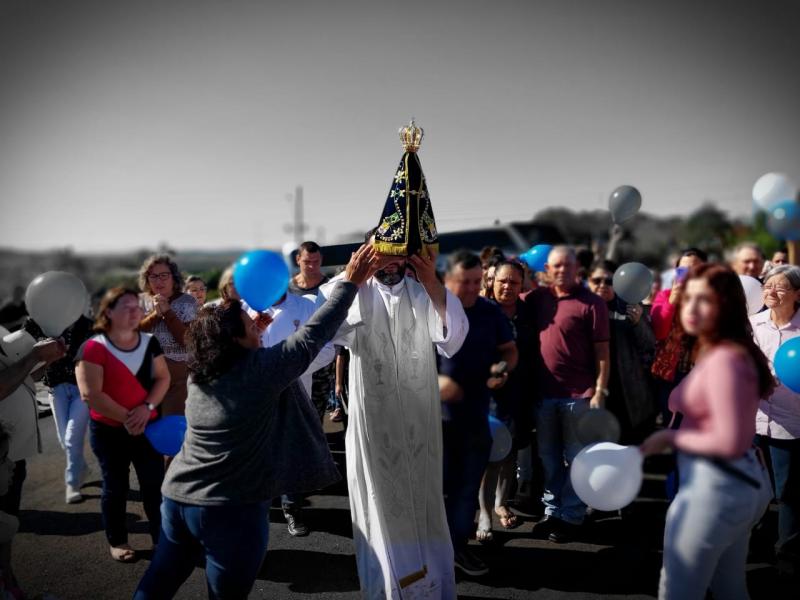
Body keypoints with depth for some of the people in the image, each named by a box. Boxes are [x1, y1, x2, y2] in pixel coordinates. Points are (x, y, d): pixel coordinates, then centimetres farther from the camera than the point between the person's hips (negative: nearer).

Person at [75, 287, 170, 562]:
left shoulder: (149, 342, 1)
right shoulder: (93, 348, -15)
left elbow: (162, 378, 2)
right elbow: (90, 394, -20)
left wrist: (147, 407, -15)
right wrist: (125, 418, -20)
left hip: (148, 426, 4)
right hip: (108, 430, -4)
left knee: (155, 484, 6)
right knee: (115, 488, 10)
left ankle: (163, 538, 20)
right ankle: (117, 541, 28)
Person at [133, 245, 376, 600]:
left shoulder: (199, 374, 3)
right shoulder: (261, 369, -16)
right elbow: (314, 334, -13)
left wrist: (252, 331, 16)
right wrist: (350, 282, -6)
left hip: (177, 497, 7)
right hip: (231, 509, -7)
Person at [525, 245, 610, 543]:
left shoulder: (591, 303, -8)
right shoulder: (538, 298, 5)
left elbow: (602, 351, -8)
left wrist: (600, 391, -13)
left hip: (579, 395, -5)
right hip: (544, 393, 5)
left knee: (576, 458, 8)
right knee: (549, 457, 15)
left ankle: (571, 516, 19)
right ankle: (552, 510, 29)